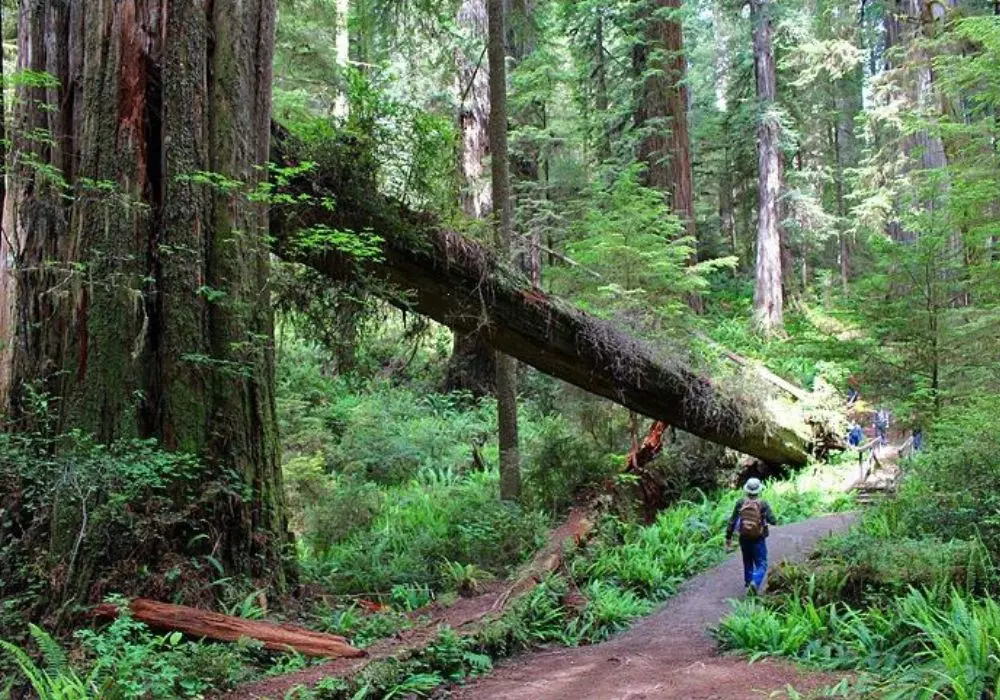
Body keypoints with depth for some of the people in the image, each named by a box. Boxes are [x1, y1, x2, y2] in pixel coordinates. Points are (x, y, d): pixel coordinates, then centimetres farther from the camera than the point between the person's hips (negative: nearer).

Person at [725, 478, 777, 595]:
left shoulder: (740, 503, -5)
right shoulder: (763, 504, -12)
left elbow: (732, 521, -3)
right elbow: (772, 521, -16)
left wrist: (728, 537, 5)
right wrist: (774, 522, 9)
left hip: (744, 538, 3)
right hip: (758, 539, -3)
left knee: (747, 562, 23)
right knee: (761, 564, 4)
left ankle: (748, 582, 32)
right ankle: (755, 582, -19)